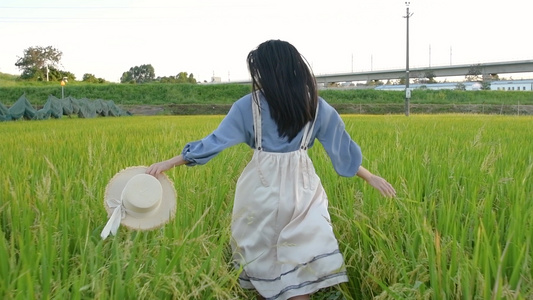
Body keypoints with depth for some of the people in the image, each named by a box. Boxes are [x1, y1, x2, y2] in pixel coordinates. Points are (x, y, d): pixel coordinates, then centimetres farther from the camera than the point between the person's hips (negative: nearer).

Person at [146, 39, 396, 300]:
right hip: (301, 187, 1)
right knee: (300, 258, 8)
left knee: (260, 252, 18)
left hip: (262, 188, -1)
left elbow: (216, 140, -7)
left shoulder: (249, 106, -8)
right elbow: (343, 150, 7)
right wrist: (370, 177, 20)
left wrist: (169, 163, 1)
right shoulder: (317, 106, 0)